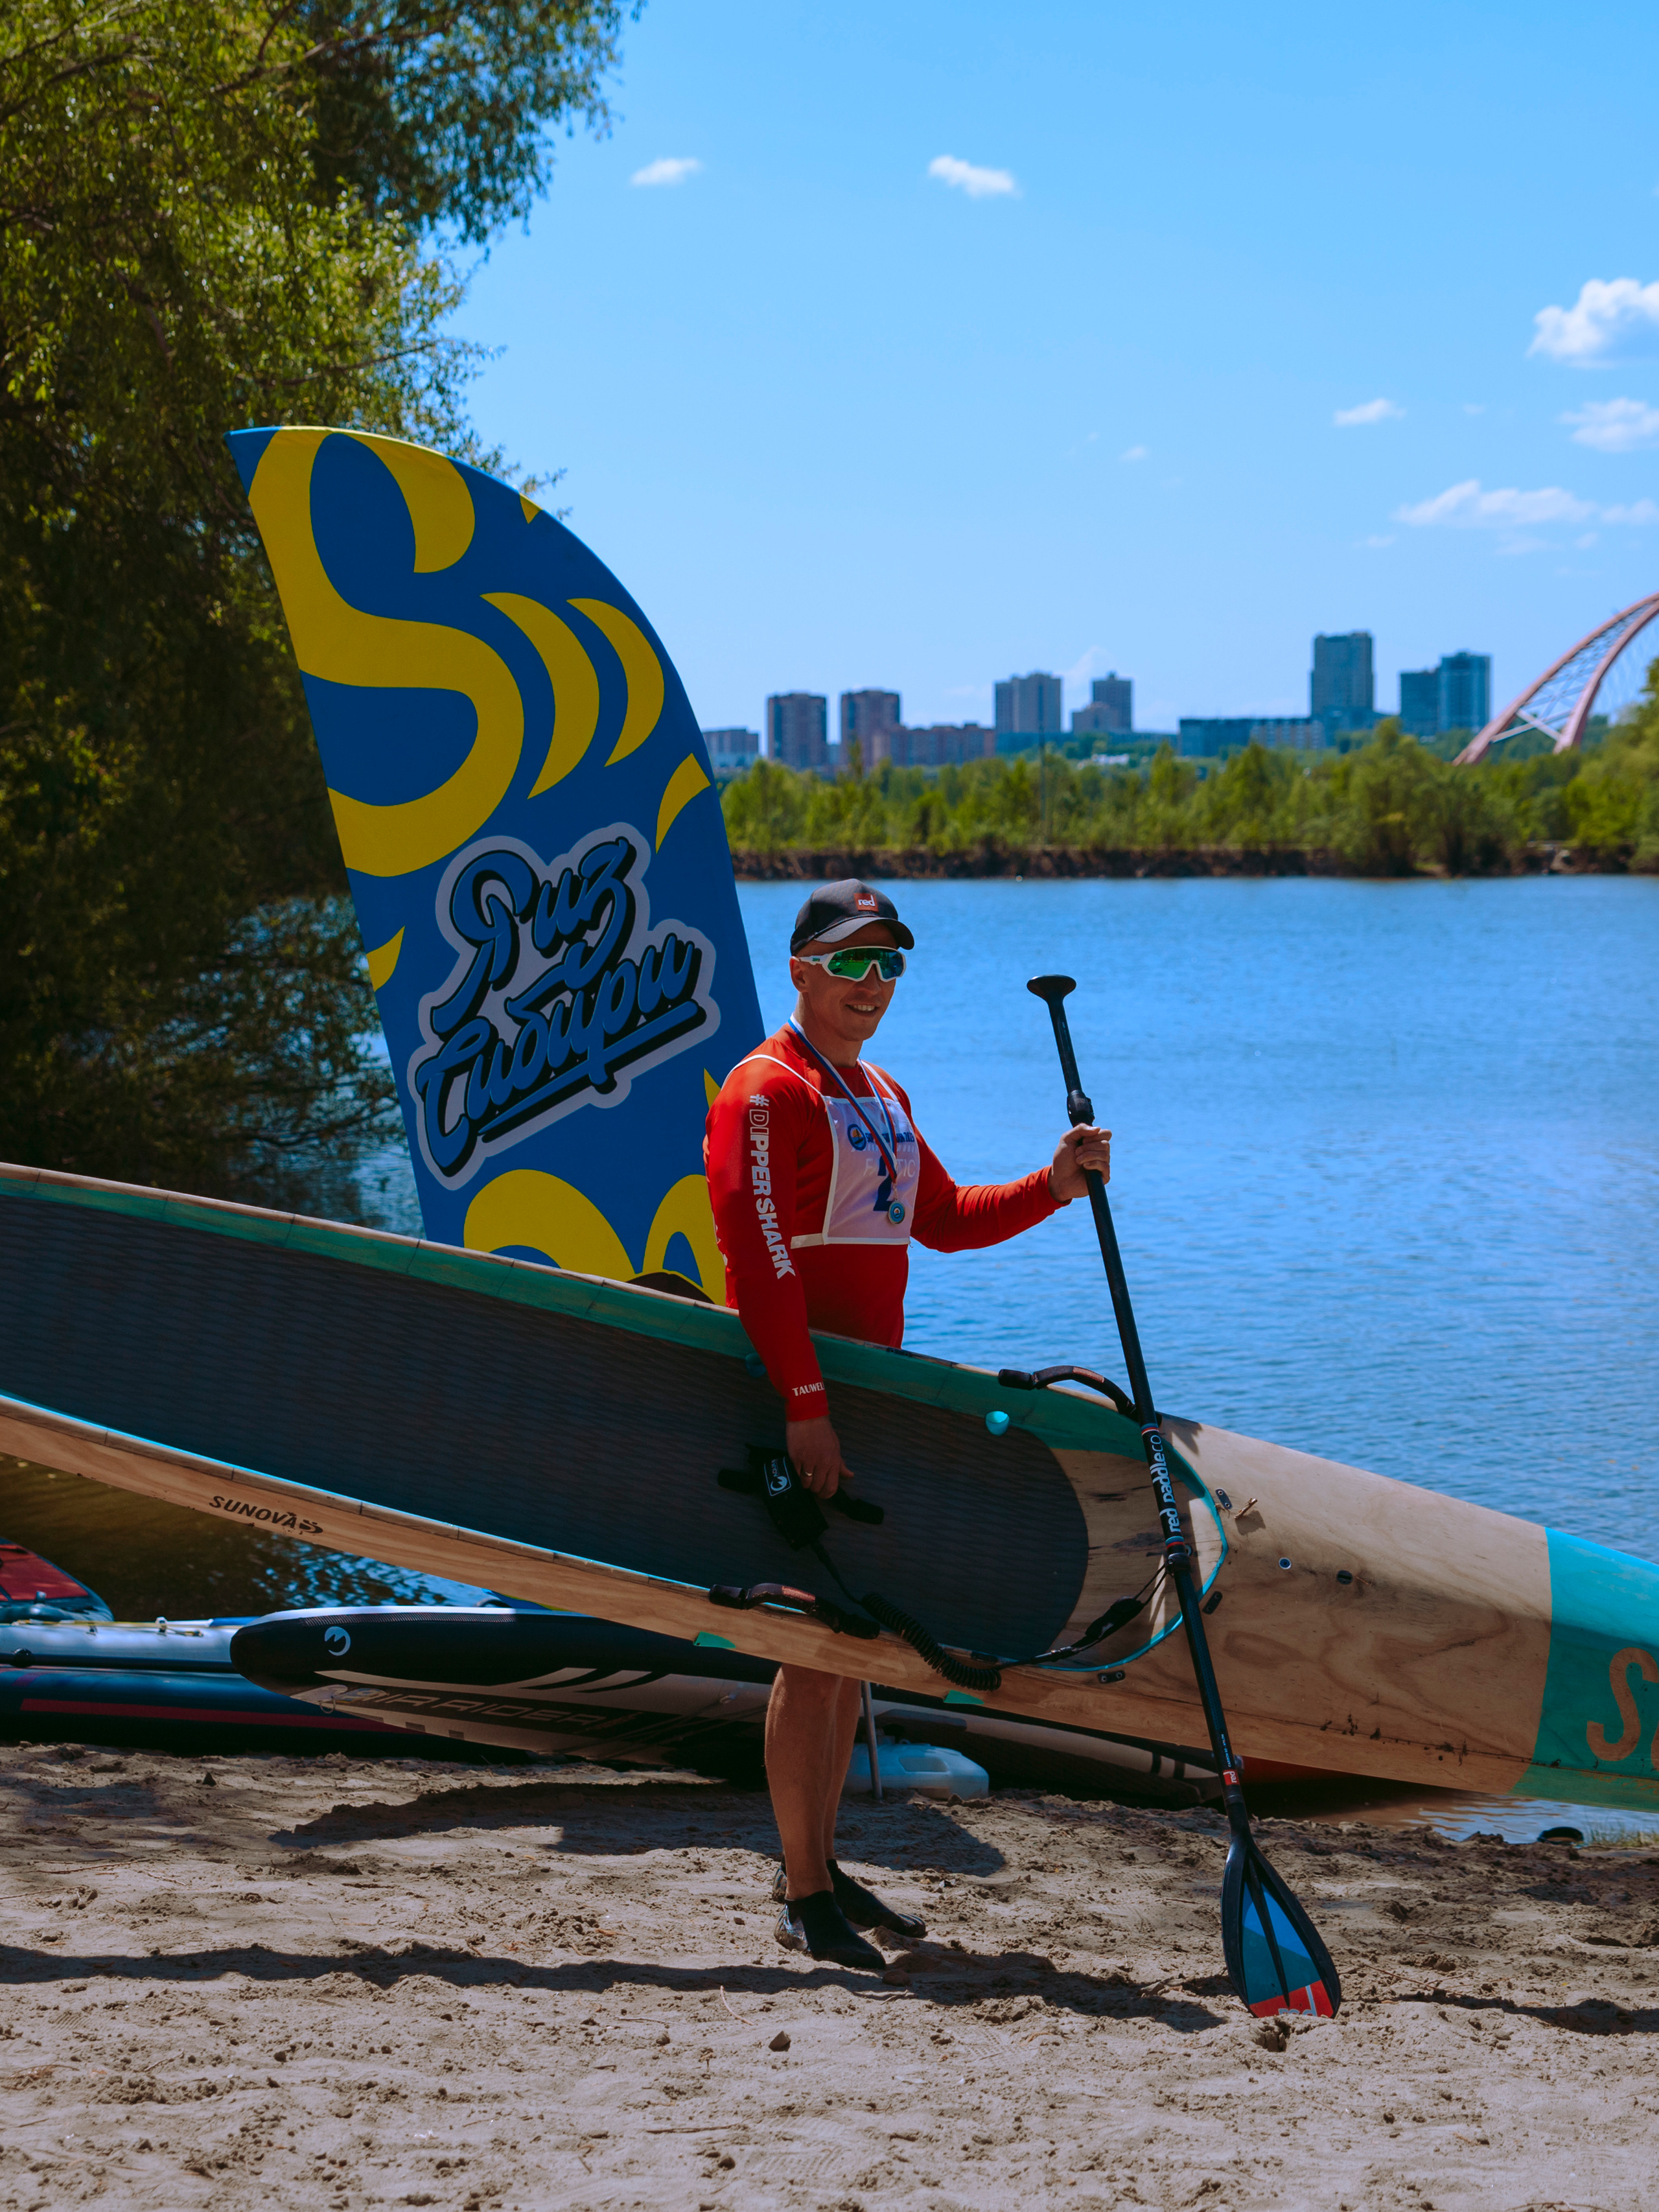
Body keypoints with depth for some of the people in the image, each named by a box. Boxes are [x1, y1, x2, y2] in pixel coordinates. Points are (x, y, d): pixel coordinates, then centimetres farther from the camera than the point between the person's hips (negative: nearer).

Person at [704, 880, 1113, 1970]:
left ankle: (818, 1865, 23)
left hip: (865, 1391, 9)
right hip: (797, 1395, -9)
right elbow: (761, 1255, -20)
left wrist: (1053, 1187, 7)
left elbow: (944, 1219, 23)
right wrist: (805, 1404, -26)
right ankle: (804, 1898, -3)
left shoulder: (881, 1096, 19)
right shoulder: (767, 1090, -11)